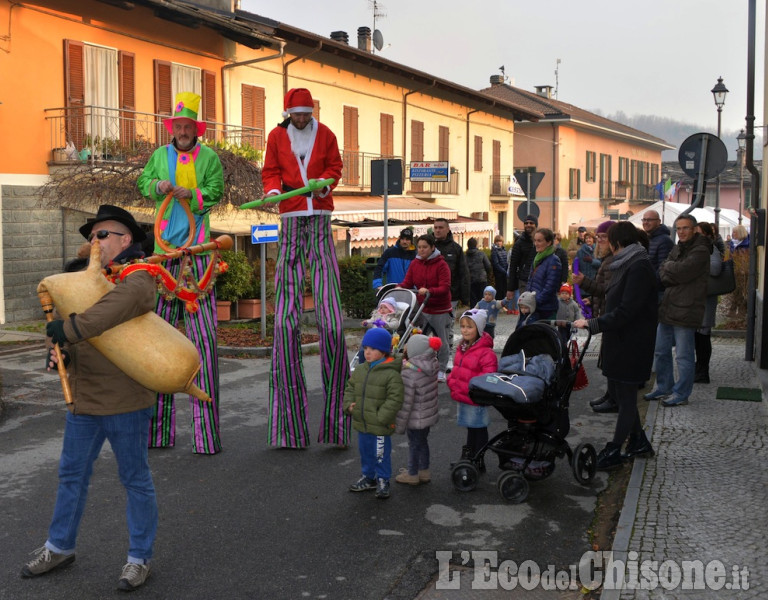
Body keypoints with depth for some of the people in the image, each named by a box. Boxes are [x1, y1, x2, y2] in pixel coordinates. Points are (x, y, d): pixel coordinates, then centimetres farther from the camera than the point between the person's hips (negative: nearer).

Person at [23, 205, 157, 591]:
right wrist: (59, 349, -10)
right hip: (83, 400, 8)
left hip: (125, 403, -8)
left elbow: (129, 299, -35)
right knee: (72, 475, 19)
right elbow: (68, 324, 13)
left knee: (135, 479, 6)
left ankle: (139, 558, 20)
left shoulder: (138, 276, -11)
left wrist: (73, 327, -34)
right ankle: (60, 548, 36)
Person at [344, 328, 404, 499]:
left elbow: (395, 399, -20)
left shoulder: (391, 374, -17)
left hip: (380, 427, -7)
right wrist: (349, 404, -3)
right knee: (365, 452, 22)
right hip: (361, 423, 7)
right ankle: (368, 477, 39)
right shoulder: (360, 370, 5)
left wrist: (381, 417, -21)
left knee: (381, 454, 7)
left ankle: (383, 481, 25)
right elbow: (350, 389, 14)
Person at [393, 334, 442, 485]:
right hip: (430, 413, 7)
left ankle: (412, 475, 30)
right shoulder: (433, 364, -10)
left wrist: (399, 424, -14)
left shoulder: (409, 373, -30)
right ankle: (424, 471, 39)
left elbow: (405, 402, -24)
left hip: (416, 418, -7)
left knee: (414, 445, 12)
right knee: (423, 441, 24)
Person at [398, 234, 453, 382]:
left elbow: (445, 288, -18)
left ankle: (441, 370, 21)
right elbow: (407, 283, 2)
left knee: (442, 341, 7)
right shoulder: (414, 264, 5)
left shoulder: (441, 264, -10)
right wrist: (398, 288, -19)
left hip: (440, 310, -4)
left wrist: (429, 291, -34)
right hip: (422, 308, 4)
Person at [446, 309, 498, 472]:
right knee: (471, 428, 24)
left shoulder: (485, 352, -20)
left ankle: (478, 462, 20)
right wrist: (452, 381, 2)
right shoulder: (462, 348, 8)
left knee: (478, 430, 7)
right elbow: (456, 370, 19)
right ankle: (469, 456, 39)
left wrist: (467, 388, -24)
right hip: (462, 398, 8)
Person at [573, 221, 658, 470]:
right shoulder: (627, 264, 12)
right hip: (620, 340, 10)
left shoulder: (638, 267, -19)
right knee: (618, 392, 15)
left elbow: (626, 311, -24)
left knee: (626, 396, 0)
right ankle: (639, 441, 28)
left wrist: (592, 324, -22)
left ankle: (614, 451, 9)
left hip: (632, 343, -10)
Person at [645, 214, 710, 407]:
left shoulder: (700, 251, -10)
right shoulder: (677, 249, 15)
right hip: (667, 309, 9)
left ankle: (681, 394, 9)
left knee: (683, 355, -1)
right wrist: (675, 274, -13)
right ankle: (664, 388, 30)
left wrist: (669, 266, -3)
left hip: (685, 311, -8)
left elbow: (682, 271, -22)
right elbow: (662, 274, 7)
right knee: (661, 352, 16)